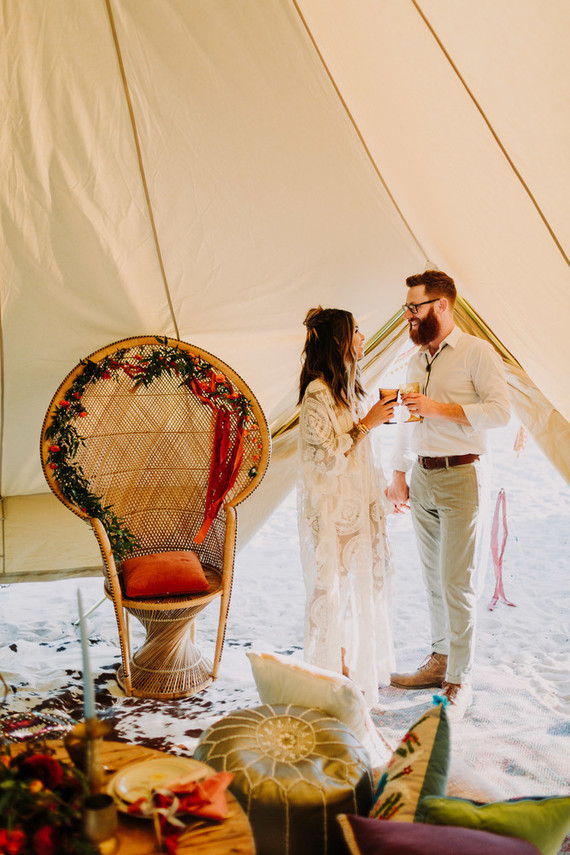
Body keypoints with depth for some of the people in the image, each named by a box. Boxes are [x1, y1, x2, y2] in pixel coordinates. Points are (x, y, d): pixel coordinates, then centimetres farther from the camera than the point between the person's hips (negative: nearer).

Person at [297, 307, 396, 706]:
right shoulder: (317, 393, -18)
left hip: (357, 504, 9)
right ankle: (334, 673, 18)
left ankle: (356, 667, 30)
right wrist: (367, 424, -18)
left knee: (360, 582, 15)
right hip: (330, 507, -9)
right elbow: (327, 456, -22)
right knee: (331, 587, 3)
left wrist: (384, 489, 21)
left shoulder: (349, 386, 10)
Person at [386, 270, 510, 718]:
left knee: (456, 581, -7)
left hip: (459, 476, -7)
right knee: (433, 577, 12)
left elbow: (500, 410, -15)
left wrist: (438, 408, -19)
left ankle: (460, 681, 2)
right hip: (422, 477, 7)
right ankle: (439, 661, 24)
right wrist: (399, 474, 17)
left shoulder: (477, 352, -5)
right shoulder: (416, 360, 16)